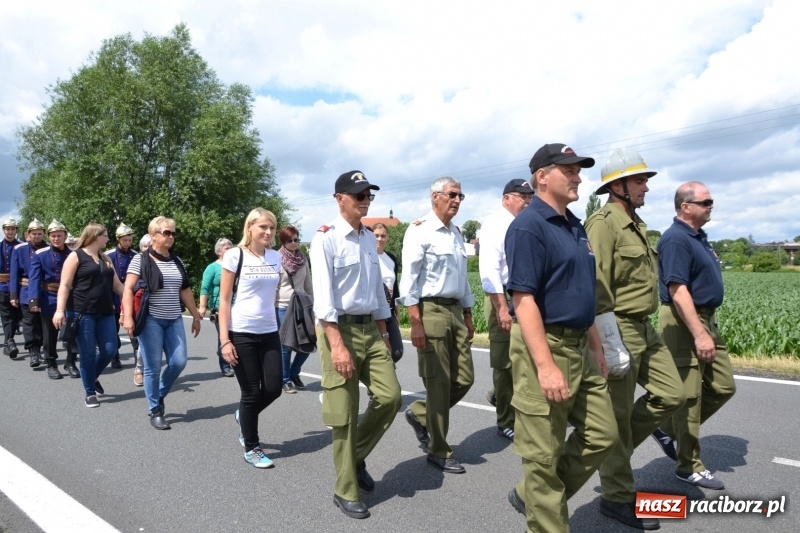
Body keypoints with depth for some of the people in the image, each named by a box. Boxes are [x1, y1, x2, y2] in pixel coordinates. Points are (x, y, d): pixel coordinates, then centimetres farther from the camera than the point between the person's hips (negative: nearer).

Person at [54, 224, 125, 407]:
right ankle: (90, 393, 13)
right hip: (83, 312, -6)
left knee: (110, 350, 3)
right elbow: (65, 285, -9)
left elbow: (116, 285, 17)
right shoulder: (76, 256, -3)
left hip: (105, 312, 6)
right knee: (88, 353, 0)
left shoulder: (106, 259, 16)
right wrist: (60, 310, -18)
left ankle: (93, 377, 31)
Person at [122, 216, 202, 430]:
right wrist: (128, 317, -19)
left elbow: (185, 291, 16)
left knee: (179, 362, 0)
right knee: (153, 367, 0)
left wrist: (196, 316, 16)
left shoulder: (177, 261, 12)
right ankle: (155, 412, 13)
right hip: (150, 320, -5)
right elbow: (128, 289, -9)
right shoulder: (141, 259, -4)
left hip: (174, 320, 5)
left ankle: (159, 395, 27)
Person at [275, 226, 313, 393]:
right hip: (282, 307, -4)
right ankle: (286, 380, 18)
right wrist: (271, 309, -9)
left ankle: (294, 373, 25)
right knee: (285, 345, 2)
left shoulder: (303, 259, 8)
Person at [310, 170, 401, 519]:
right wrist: (336, 344, -23)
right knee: (343, 414, 3)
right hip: (339, 329, -6)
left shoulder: (370, 239, 11)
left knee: (390, 396, 2)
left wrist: (383, 332, 15)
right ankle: (345, 491, 20)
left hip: (370, 329, 7)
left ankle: (356, 457, 27)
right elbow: (323, 294, -17)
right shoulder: (326, 238, -10)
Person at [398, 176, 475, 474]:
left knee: (464, 378, 8)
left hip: (455, 311, 8)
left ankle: (419, 414, 30)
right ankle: (439, 451, 16)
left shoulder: (457, 233, 16)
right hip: (431, 310, -8)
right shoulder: (420, 230, -8)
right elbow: (409, 278, -13)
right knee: (439, 384, 0)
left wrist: (468, 316, 19)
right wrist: (416, 322, -18)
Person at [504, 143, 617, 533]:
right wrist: (546, 366, -25)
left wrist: (596, 346, 19)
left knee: (601, 435, 15)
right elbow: (523, 300, -21)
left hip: (579, 347, 10)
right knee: (544, 455, 3)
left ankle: (530, 496, 29)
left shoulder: (574, 226, 14)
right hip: (544, 347, -9)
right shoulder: (528, 226, -14)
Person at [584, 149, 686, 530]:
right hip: (618, 328, -9)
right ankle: (617, 498, 18)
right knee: (616, 415, 2)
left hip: (644, 327, 10)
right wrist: (611, 346, -23)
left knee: (671, 394, 11)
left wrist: (642, 329, 21)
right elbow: (598, 289, -22)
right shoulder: (604, 222, -16)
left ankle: (617, 446, 27)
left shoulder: (635, 224, 15)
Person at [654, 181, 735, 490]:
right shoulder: (676, 239, -17)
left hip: (706, 319, 10)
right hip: (685, 324, -10)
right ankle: (689, 467, 11)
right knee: (689, 396, -1)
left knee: (723, 387, 13)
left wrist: (707, 328, 21)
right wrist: (699, 334, -25)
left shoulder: (698, 236, 14)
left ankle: (669, 429, 25)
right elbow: (678, 291, -24)